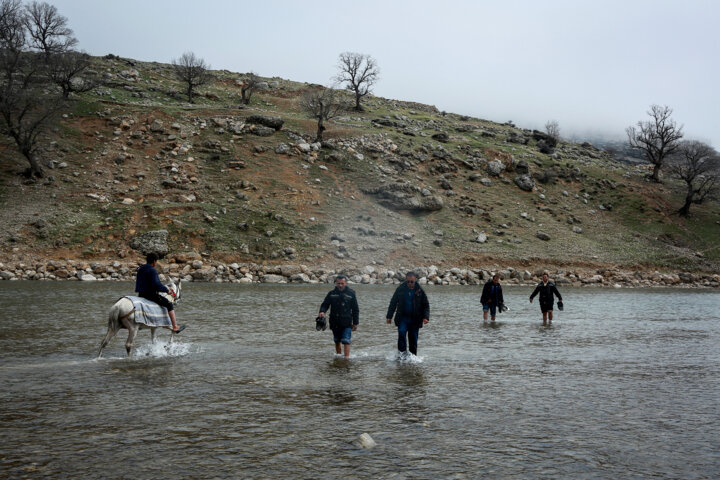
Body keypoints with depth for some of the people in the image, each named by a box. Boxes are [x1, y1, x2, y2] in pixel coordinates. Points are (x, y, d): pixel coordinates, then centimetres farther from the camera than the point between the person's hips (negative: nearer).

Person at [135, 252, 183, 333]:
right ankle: (175, 327, -10)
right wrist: (167, 290, -12)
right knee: (169, 305, -5)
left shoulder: (140, 269, 13)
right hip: (150, 294, -10)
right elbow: (156, 284, -23)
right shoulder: (152, 270, -16)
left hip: (141, 294, 10)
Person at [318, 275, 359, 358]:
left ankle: (347, 358, -10)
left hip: (346, 323, -3)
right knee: (337, 341, 14)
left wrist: (355, 323, 1)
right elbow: (325, 304, 3)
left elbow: (355, 309, 4)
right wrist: (322, 311, -21)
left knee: (346, 341, -12)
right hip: (335, 322, 3)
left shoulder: (351, 293, 0)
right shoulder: (331, 293, 3)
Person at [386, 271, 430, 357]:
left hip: (415, 319, 0)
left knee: (413, 338, 3)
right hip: (402, 317, 0)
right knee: (401, 332, -23)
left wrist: (426, 317, -12)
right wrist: (389, 316, 6)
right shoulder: (400, 289, -1)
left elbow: (426, 305, 3)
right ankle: (402, 352, -17)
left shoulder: (420, 291, -2)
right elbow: (393, 302, 8)